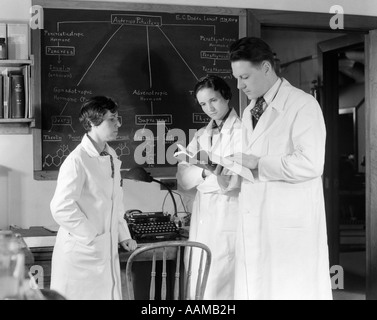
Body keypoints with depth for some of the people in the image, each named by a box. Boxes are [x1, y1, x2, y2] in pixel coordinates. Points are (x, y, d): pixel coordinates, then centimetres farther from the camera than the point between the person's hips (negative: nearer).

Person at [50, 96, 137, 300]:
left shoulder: (111, 157, 9)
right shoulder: (77, 160, -17)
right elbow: (61, 208, -22)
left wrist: (123, 235, 11)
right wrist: (91, 237, -15)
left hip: (107, 250, 7)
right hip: (81, 252, -7)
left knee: (110, 294, 11)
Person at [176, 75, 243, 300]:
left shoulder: (242, 130, -2)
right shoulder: (201, 136, 16)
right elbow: (183, 177, 5)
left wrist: (221, 174, -31)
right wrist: (204, 172, -15)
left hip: (229, 217, -6)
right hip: (202, 218, 6)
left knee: (221, 287, -9)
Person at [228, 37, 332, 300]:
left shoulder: (303, 105, -8)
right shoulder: (249, 112, 17)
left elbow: (309, 164, -18)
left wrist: (257, 163, -15)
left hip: (290, 226, -7)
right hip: (254, 223, 7)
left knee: (291, 291, -3)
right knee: (253, 289, 7)